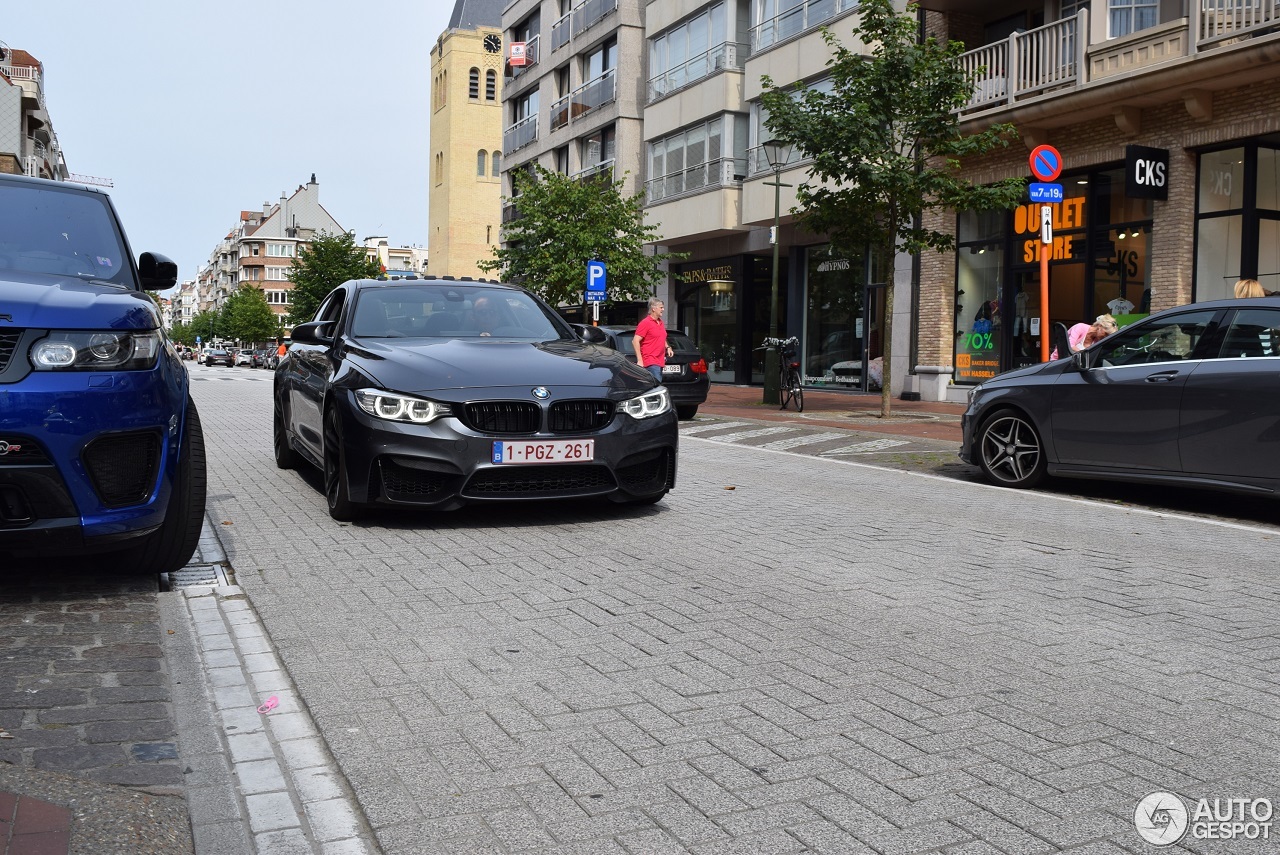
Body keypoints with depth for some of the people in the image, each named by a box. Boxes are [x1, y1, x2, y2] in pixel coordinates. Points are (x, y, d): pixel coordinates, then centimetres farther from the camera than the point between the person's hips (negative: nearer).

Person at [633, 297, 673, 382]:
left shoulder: (660, 322, 16)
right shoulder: (645, 323, -11)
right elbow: (635, 341, -16)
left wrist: (668, 347, 13)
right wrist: (640, 360, -20)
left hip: (660, 361, 9)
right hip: (651, 363, -9)